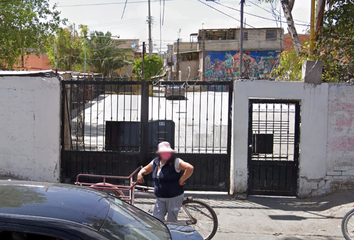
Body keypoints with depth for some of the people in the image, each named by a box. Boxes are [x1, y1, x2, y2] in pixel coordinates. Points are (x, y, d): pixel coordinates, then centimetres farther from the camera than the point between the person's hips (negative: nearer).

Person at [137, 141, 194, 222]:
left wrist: (181, 180, -20)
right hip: (160, 198, 6)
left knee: (171, 222, 2)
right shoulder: (156, 162, 6)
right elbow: (145, 169, 20)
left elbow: (190, 168, -25)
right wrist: (140, 173, -1)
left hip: (174, 197, -6)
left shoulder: (175, 162, -14)